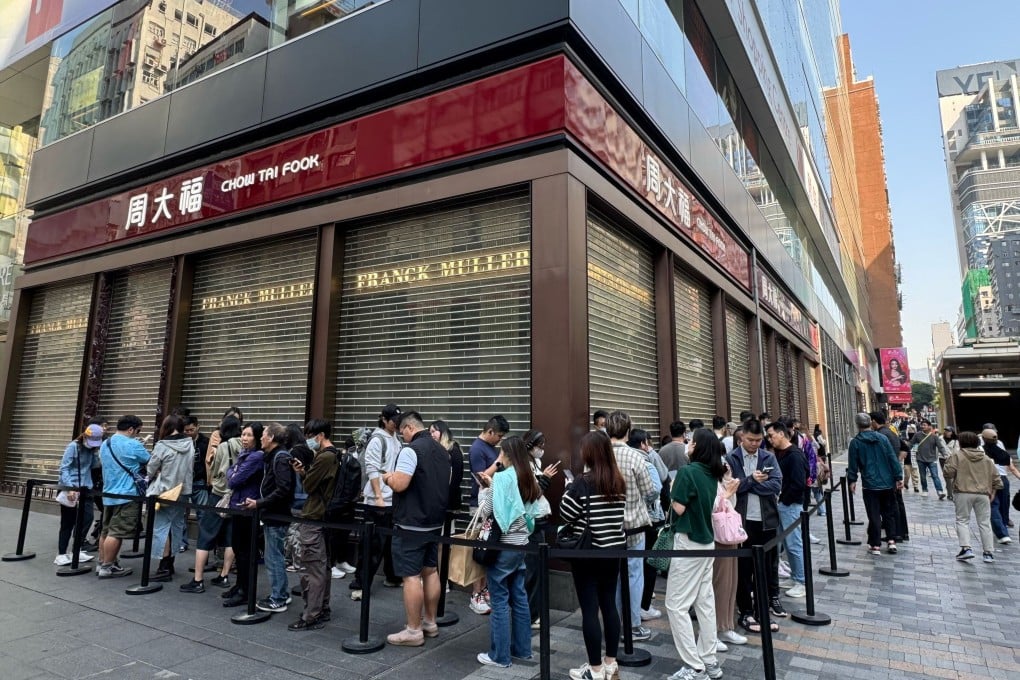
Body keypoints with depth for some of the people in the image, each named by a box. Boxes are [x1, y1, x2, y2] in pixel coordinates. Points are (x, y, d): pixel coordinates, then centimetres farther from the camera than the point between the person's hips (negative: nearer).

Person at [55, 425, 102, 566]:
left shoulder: (93, 448, 7)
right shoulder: (73, 447, -11)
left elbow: (95, 465, 7)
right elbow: (64, 468, -15)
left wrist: (98, 454, -9)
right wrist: (70, 488, -22)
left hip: (85, 488, 6)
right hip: (71, 488, -6)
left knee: (87, 519, 3)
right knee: (68, 522, 0)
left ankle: (76, 551, 16)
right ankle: (61, 554, 11)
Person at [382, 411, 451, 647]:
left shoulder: (411, 449, -17)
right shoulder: (442, 450, 10)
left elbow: (400, 484, -24)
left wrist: (388, 478, -3)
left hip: (412, 524, -8)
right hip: (435, 521, 9)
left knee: (411, 575, -1)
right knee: (431, 570, 15)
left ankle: (413, 631, 6)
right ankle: (430, 622, 25)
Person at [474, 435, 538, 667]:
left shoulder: (501, 477, -16)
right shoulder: (528, 479, 5)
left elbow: (485, 512, -11)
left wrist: (484, 489, 5)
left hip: (503, 545, -7)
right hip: (521, 543, 7)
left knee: (500, 600, 3)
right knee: (519, 597, 16)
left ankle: (499, 655, 12)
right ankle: (522, 648, 26)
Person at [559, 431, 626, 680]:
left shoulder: (583, 482, -17)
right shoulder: (618, 481, 2)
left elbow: (565, 514, -12)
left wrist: (570, 489, 2)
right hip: (614, 550, 7)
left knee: (589, 609, 4)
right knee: (609, 605, 16)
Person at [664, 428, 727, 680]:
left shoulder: (688, 471, -20)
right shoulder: (712, 473, 4)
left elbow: (679, 508, -17)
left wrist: (673, 490, -2)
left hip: (688, 542, -8)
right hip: (707, 541, 8)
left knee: (677, 605, 0)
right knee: (705, 602, 14)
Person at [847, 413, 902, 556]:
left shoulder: (855, 442, -6)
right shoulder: (882, 438, 0)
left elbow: (853, 464, -3)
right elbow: (893, 459, 0)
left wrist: (852, 480, 8)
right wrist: (899, 477, 6)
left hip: (870, 485, -3)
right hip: (888, 483, 3)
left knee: (874, 516, 3)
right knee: (889, 513, 17)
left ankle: (875, 545, 8)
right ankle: (892, 541, 15)